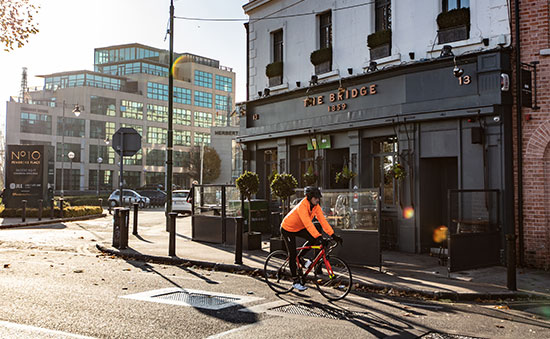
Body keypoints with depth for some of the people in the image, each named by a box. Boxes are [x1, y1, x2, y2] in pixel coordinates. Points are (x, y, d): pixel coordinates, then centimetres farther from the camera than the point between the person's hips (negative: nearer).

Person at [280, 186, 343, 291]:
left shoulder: (316, 207, -13)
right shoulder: (302, 206, -35)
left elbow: (323, 220, -17)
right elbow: (308, 224, -44)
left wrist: (333, 235, -25)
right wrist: (319, 237, -52)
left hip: (299, 228, 7)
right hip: (288, 229, -7)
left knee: (313, 239, -15)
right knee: (292, 254, -7)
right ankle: (296, 282, 3)